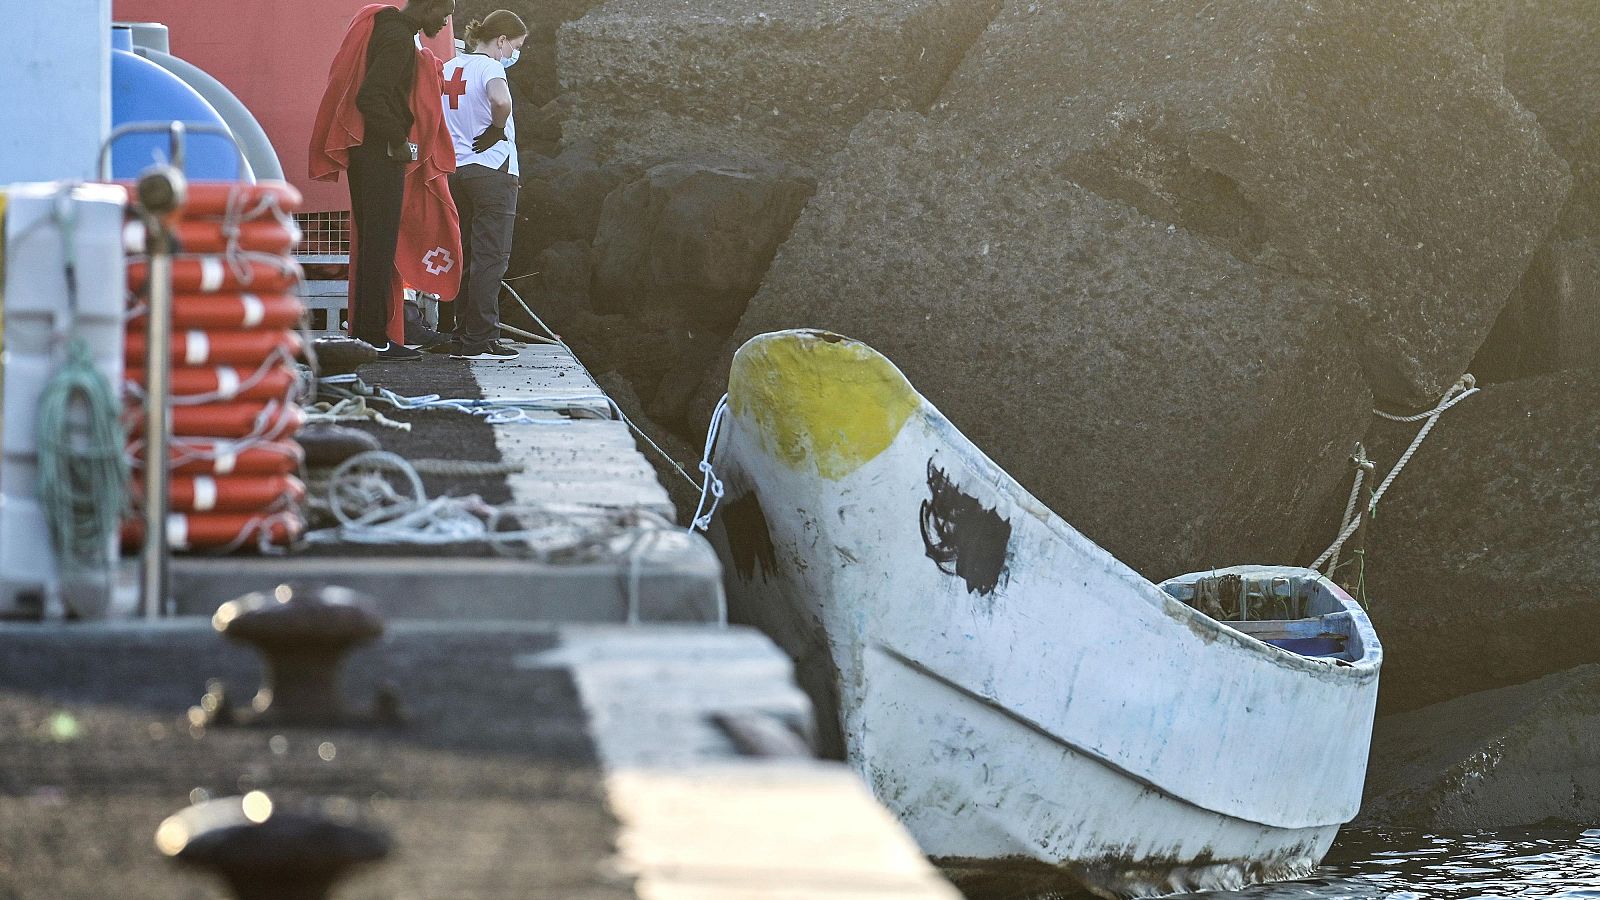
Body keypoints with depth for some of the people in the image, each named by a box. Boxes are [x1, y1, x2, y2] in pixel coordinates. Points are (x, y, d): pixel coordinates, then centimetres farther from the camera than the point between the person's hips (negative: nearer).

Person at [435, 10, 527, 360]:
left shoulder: (447, 69, 13)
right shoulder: (489, 68, -11)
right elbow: (501, 101, -32)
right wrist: (498, 129, -14)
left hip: (454, 170, 8)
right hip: (492, 170, -8)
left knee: (466, 257, 13)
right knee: (490, 258, -4)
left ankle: (464, 336, 13)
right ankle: (481, 341, -6)